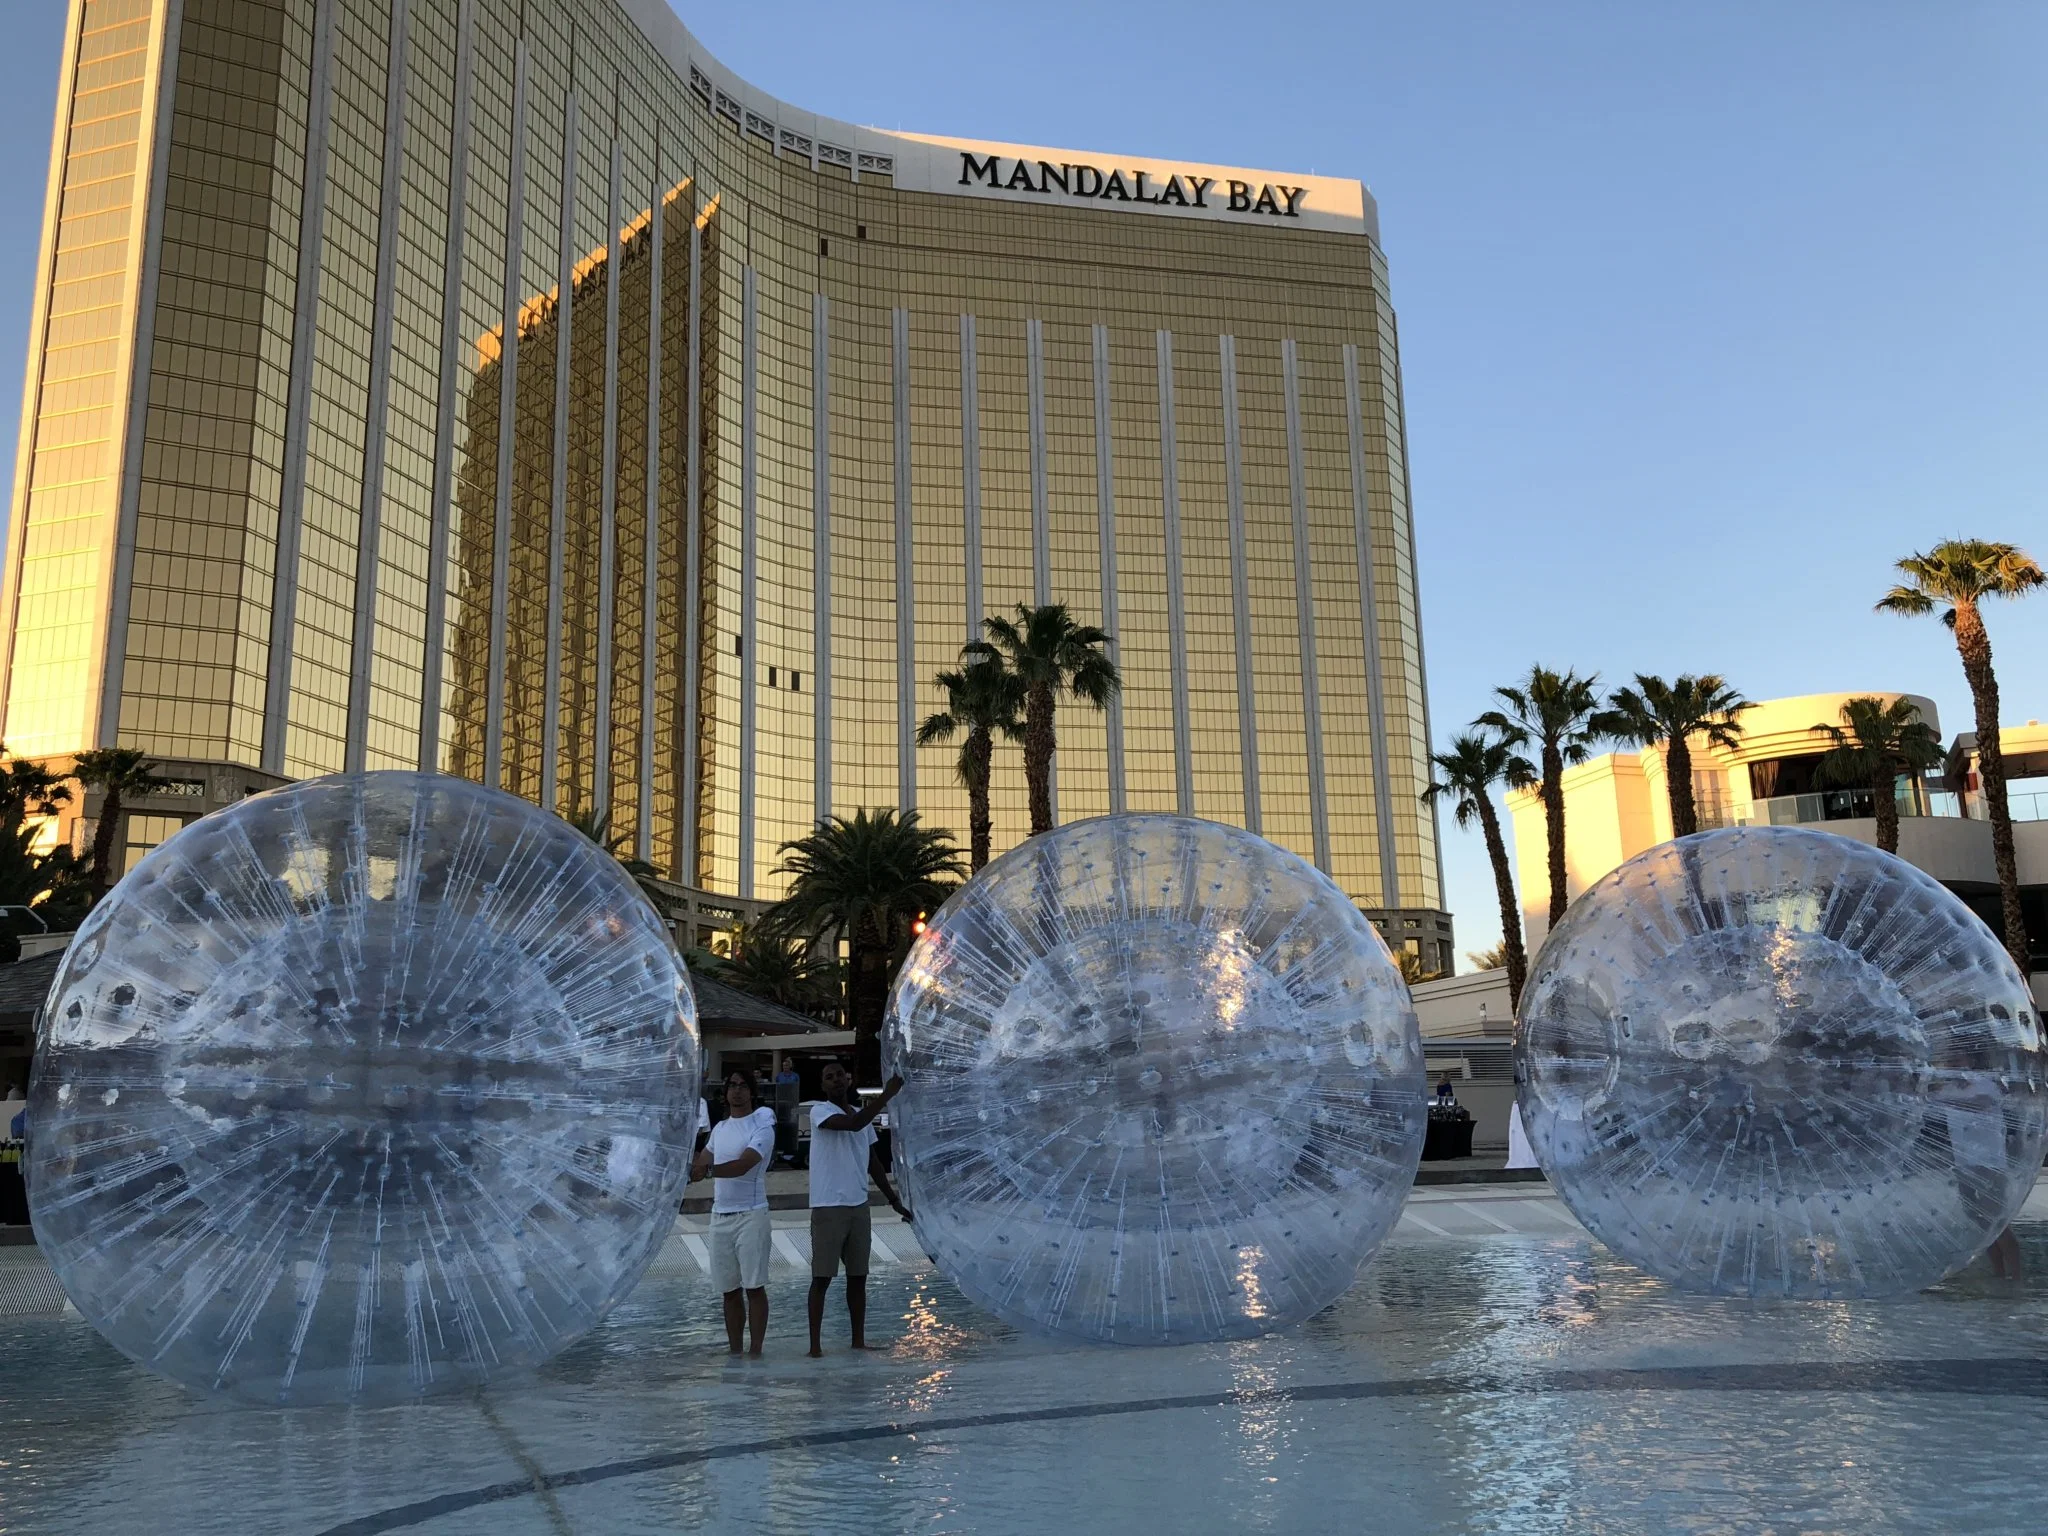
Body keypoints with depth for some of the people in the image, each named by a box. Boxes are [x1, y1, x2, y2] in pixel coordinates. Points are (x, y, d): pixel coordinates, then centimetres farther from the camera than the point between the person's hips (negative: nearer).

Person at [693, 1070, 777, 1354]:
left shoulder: (762, 1127, -7)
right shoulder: (719, 1129, 15)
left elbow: (742, 1165, -21)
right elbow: (701, 1162, 22)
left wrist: (707, 1169, -33)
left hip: (751, 1215, -6)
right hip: (720, 1216, 6)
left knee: (754, 1286, -4)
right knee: (729, 1290, 8)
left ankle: (756, 1350, 1)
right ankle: (734, 1352, 14)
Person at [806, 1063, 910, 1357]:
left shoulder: (861, 1112, 11)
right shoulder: (820, 1111, -9)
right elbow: (853, 1124, -29)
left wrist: (893, 1199, 18)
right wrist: (888, 1094, -29)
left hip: (859, 1206, 6)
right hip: (828, 1208, -6)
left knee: (858, 1276, 11)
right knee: (822, 1277, -2)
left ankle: (859, 1340, 19)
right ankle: (815, 1344, 5)